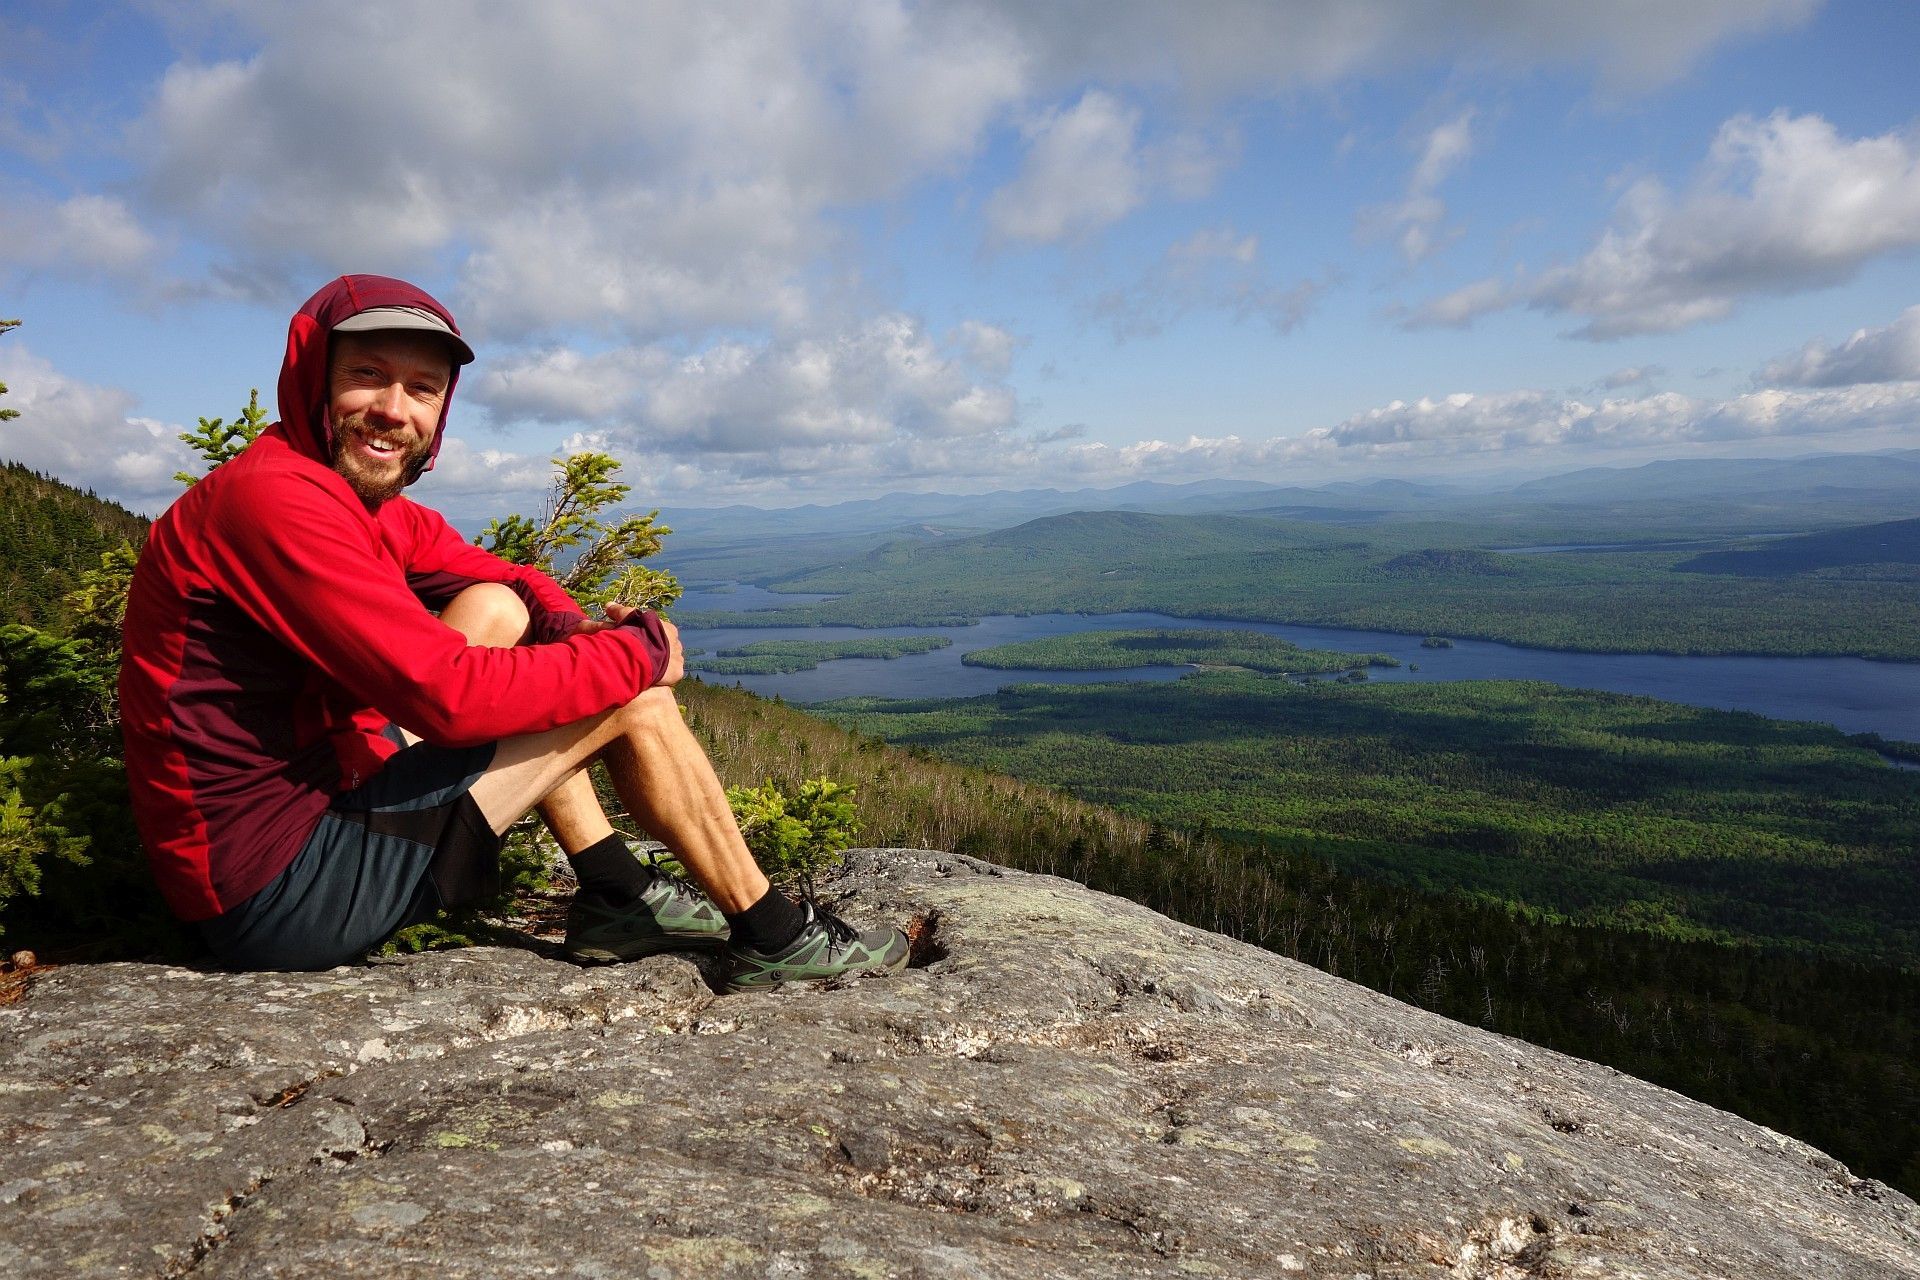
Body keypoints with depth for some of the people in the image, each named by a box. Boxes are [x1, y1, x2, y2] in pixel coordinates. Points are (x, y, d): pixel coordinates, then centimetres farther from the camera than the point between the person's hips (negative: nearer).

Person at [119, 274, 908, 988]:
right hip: (277, 894, -9)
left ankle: (615, 893, 11)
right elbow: (450, 694, -28)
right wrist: (637, 651, -15)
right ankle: (775, 937, 6)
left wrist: (577, 632, -8)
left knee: (495, 611, 12)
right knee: (630, 695, -9)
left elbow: (510, 581, 16)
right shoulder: (274, 496, -20)